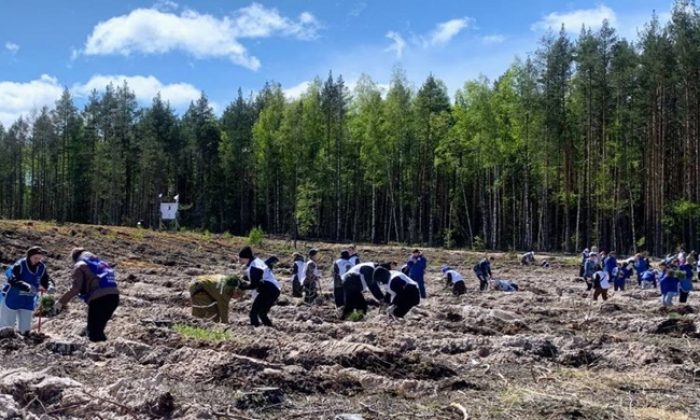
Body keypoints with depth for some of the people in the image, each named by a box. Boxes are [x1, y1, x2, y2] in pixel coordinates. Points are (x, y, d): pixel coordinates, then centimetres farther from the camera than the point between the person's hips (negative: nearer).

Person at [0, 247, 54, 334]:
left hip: (28, 302, 5)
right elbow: (13, 280, -31)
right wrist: (27, 287, -45)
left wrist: (50, 285, -22)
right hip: (12, 300, -5)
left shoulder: (42, 267, -4)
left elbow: (46, 279, 3)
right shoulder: (19, 265, -20)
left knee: (25, 329, 9)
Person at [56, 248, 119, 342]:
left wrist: (61, 302, 3)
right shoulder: (101, 263, 30)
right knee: (99, 329, 19)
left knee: (93, 331, 1)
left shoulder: (80, 265, 8)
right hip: (114, 296, 7)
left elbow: (75, 288, -4)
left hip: (98, 298, -7)